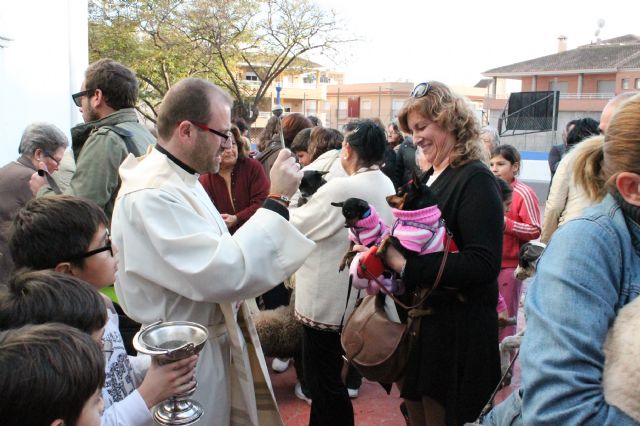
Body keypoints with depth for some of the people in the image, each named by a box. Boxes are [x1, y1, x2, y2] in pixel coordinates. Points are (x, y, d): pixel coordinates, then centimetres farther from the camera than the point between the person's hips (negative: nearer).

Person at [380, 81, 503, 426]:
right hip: (419, 322, 8)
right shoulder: (429, 179, 11)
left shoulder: (476, 180, -14)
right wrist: (382, 248, -4)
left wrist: (406, 266, -24)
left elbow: (484, 264, -25)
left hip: (456, 332, -8)